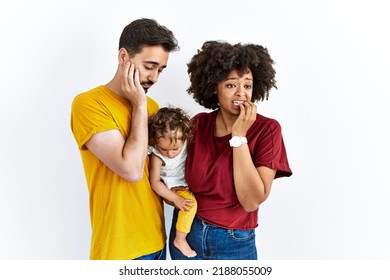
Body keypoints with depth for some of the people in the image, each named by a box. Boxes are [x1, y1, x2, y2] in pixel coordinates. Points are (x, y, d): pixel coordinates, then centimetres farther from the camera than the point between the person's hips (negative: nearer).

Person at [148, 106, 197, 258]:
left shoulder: (188, 144, -14)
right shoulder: (157, 156, -21)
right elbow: (155, 182, -19)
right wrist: (176, 199, -26)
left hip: (190, 185, 6)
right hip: (172, 190, -6)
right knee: (191, 201, -29)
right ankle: (180, 239, -13)